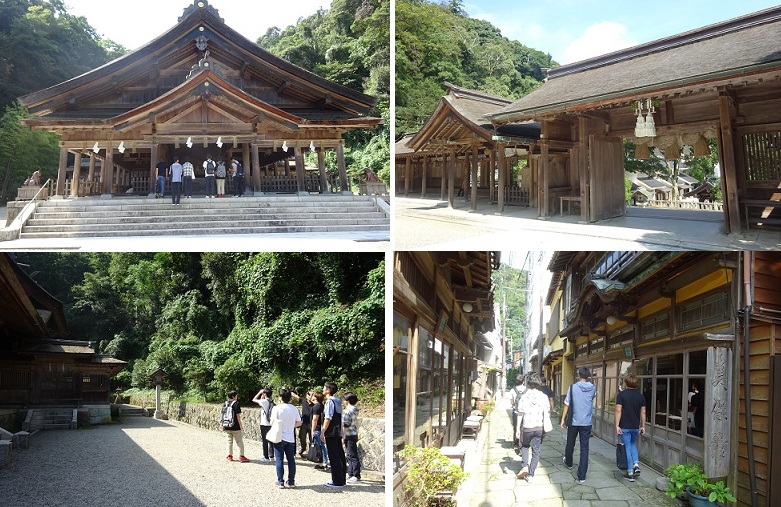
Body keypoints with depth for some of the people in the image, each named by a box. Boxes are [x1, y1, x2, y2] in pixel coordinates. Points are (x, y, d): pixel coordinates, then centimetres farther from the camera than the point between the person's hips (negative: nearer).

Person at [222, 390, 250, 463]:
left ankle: (230, 456, 17)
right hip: (235, 427, -5)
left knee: (230, 441, 15)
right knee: (239, 441, 3)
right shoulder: (236, 403, -12)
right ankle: (241, 456, 2)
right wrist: (240, 426, -7)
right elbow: (238, 415, -13)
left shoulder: (226, 403, 6)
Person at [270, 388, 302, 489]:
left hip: (279, 438, -3)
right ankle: (291, 482, 14)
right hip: (290, 438, 3)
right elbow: (299, 423, 4)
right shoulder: (294, 409, 0)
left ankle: (280, 482, 4)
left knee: (279, 460, 4)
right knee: (291, 460, 10)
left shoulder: (277, 408, -11)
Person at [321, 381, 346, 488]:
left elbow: (328, 418, -19)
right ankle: (342, 480, 16)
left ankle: (337, 481, -4)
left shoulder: (330, 401, -13)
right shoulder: (337, 401, 14)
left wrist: (323, 432, -16)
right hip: (338, 433, 9)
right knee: (340, 456, 10)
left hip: (331, 433, -9)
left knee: (334, 457, -5)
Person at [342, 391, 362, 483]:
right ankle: (350, 474, 24)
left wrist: (343, 437, -14)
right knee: (350, 455, 17)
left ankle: (356, 476, -5)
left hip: (349, 435, -10)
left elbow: (346, 425, -19)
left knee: (352, 456, -7)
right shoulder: (355, 409, 10)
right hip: (354, 434, 10)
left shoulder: (347, 411, -17)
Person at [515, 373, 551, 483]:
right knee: (536, 452, 8)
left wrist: (518, 429, 3)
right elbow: (547, 413, -2)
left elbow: (520, 414, -5)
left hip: (527, 427, -1)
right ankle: (530, 475, 6)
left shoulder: (524, 397, -7)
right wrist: (546, 428, 5)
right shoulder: (544, 397, -3)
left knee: (524, 446, 23)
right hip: (539, 428, 1)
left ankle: (524, 466, 5)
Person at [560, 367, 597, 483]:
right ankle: (582, 476, -1)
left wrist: (563, 419, 4)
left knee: (570, 444, 22)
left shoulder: (573, 388, -9)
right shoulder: (593, 388, -4)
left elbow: (567, 405, -4)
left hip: (574, 422, -1)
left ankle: (568, 463, 47)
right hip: (587, 423, 1)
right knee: (584, 448, 2)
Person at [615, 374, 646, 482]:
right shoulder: (641, 396, 3)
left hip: (625, 427, -4)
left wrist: (617, 425, -10)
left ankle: (630, 473, 5)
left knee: (628, 448, 4)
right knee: (633, 444, 25)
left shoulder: (621, 395, -10)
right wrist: (643, 426, 15)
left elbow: (618, 411, -14)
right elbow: (643, 412, 6)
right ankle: (636, 464, 6)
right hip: (636, 426, 4)